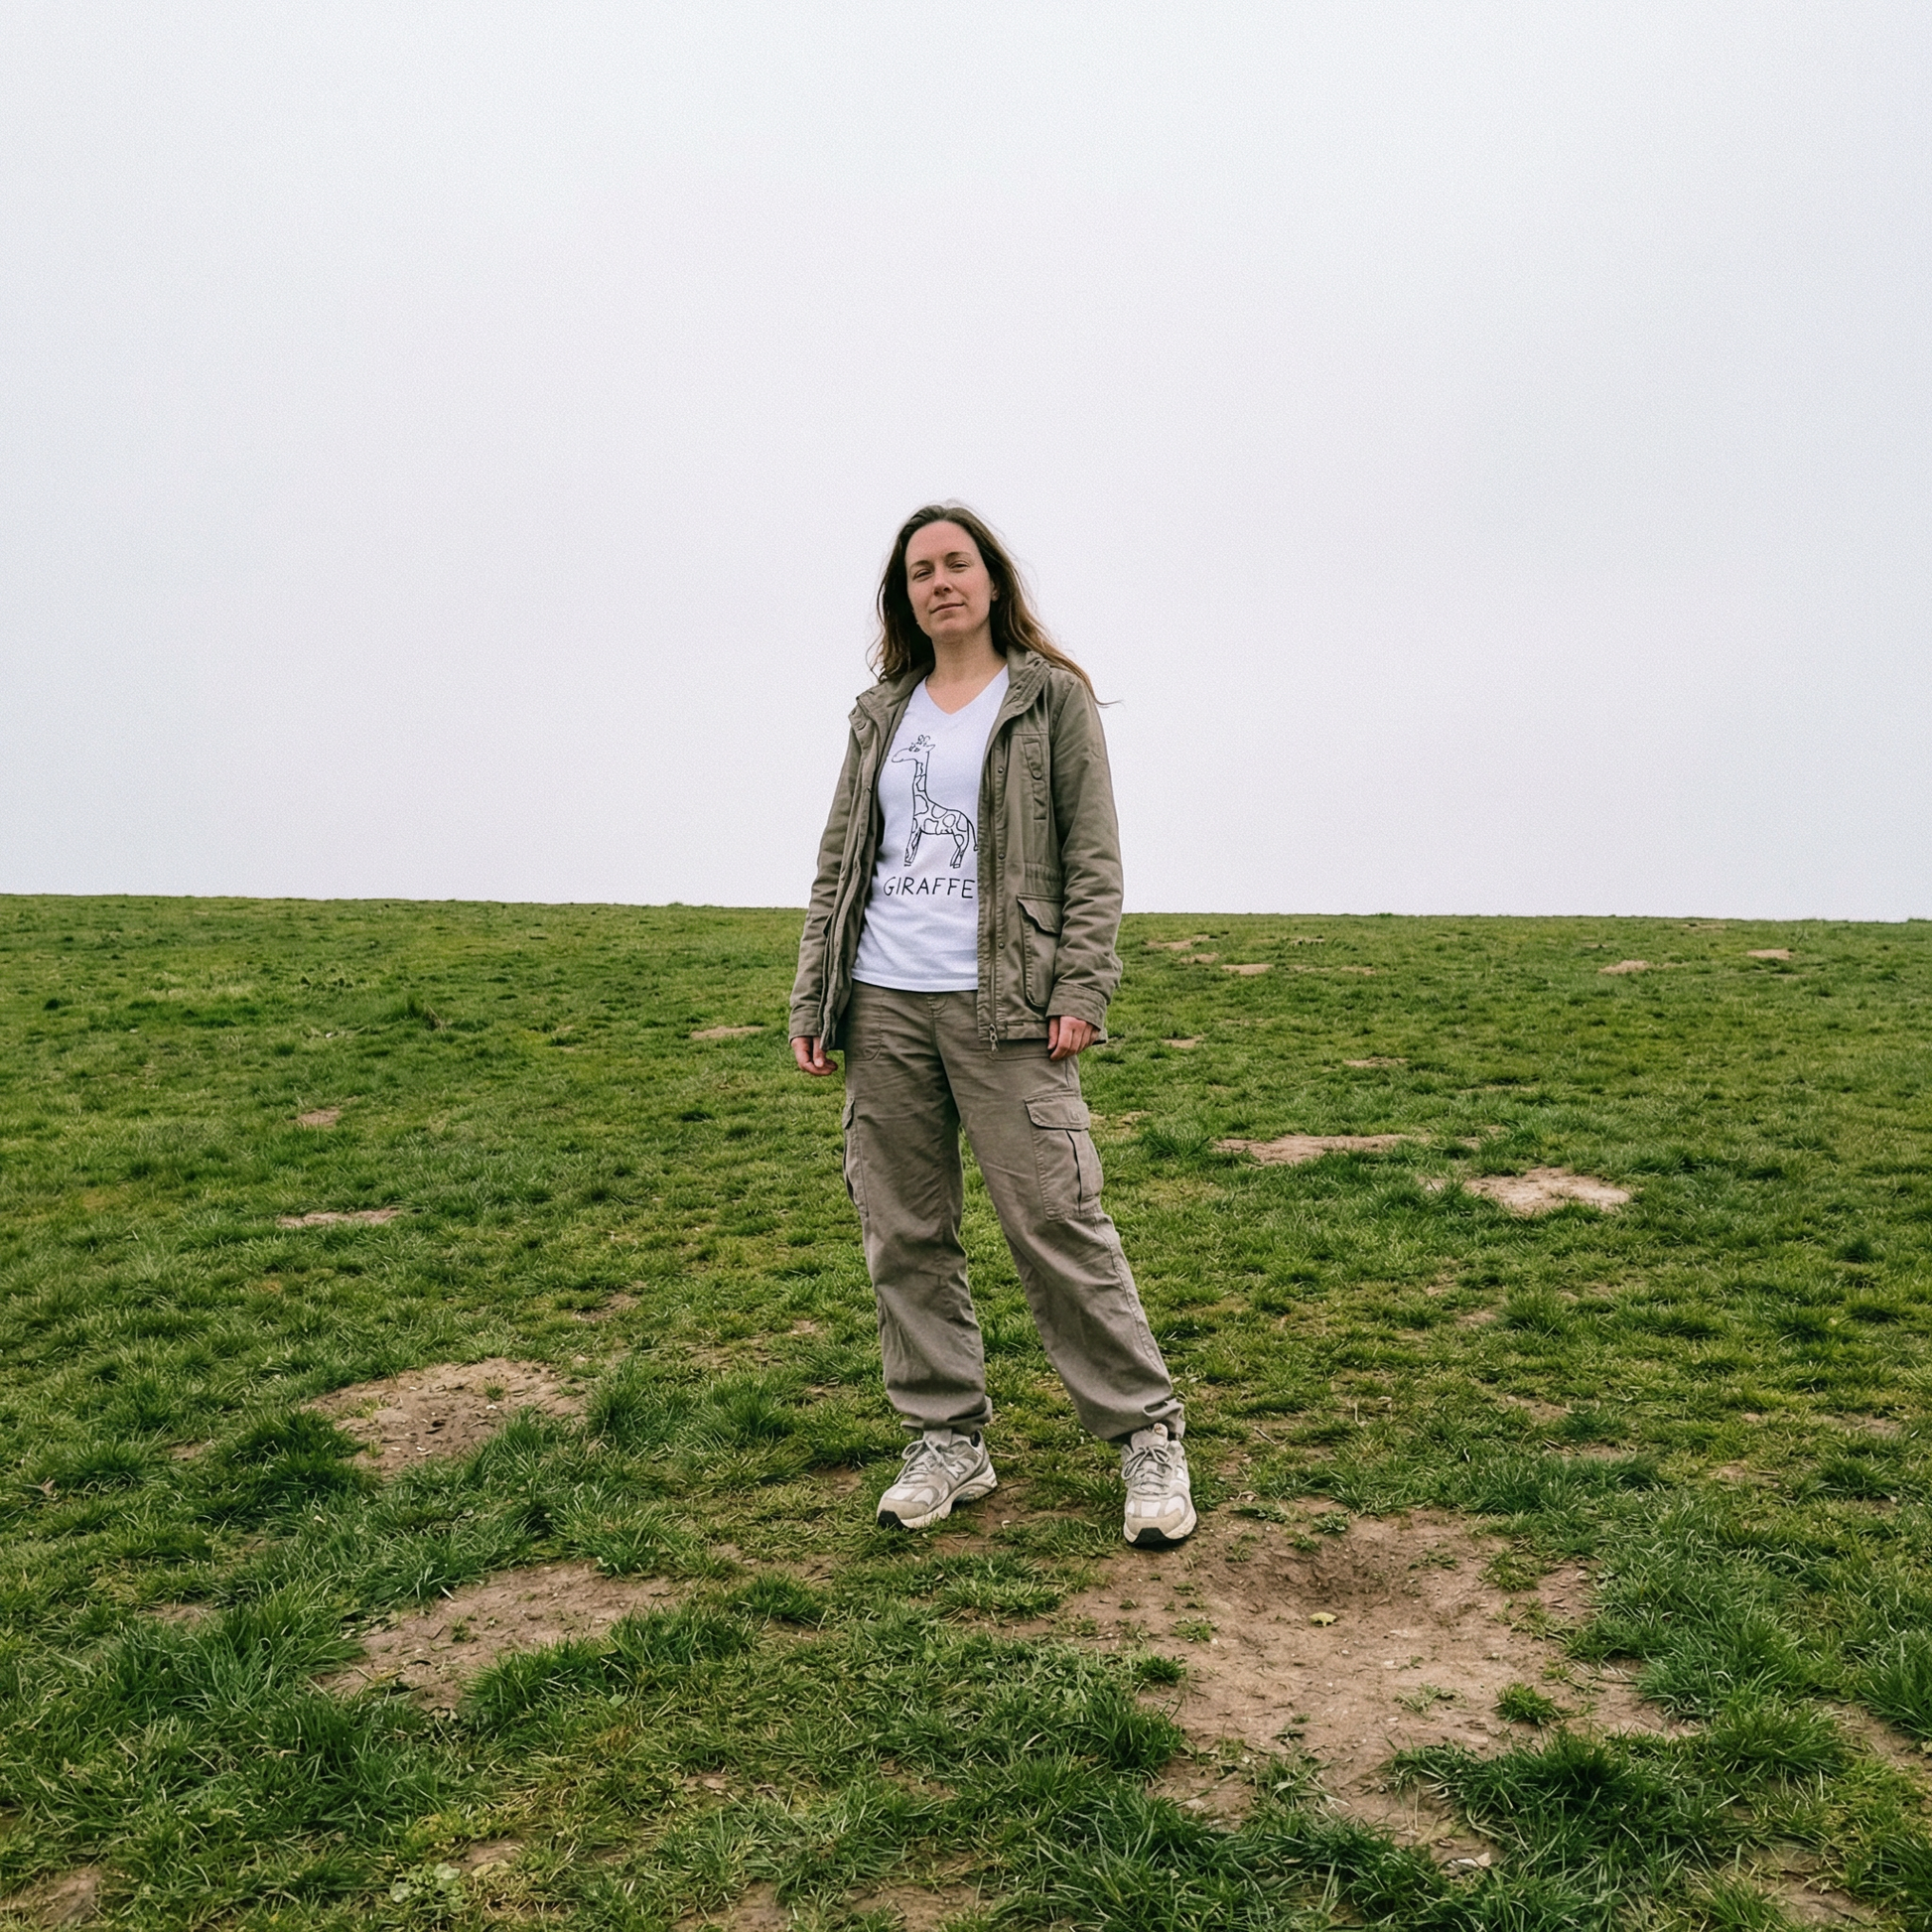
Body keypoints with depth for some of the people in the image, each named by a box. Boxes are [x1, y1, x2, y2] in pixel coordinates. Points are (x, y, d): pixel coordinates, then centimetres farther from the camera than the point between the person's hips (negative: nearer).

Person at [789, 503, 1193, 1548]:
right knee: (904, 1235, 6)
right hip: (883, 1005, 5)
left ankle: (1147, 1433, 7)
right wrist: (811, 1001, 9)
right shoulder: (881, 715, 16)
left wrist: (1081, 989, -10)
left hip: (1002, 1008, -4)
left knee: (1057, 1223, -7)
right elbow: (839, 865, 16)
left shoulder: (1051, 698, 5)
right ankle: (947, 1439, 19)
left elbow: (1092, 858, 0)